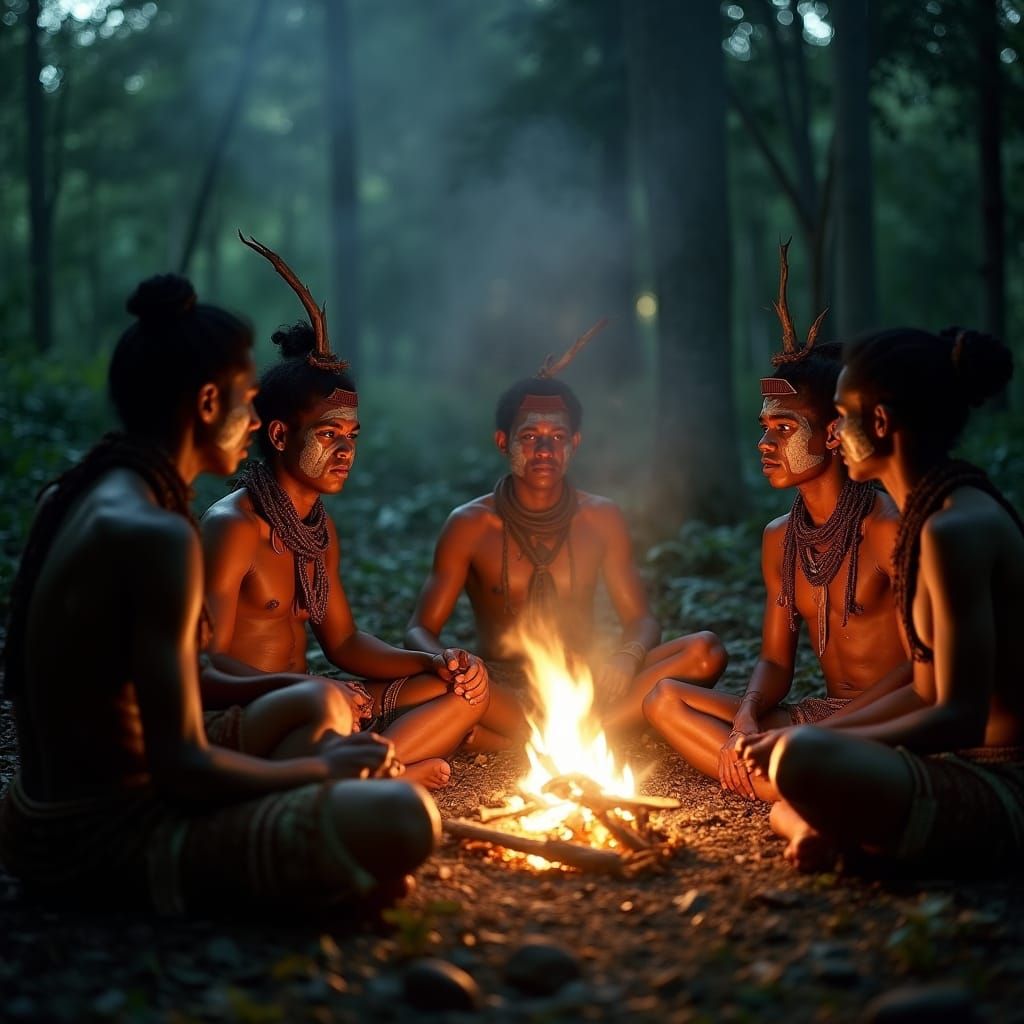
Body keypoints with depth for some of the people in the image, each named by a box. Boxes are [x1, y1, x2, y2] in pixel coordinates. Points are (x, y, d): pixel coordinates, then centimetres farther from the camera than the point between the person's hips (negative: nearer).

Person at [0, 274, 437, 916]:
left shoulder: (69, 499, 7)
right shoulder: (156, 533, -22)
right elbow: (181, 769, -24)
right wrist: (321, 769, -6)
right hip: (109, 844, -10)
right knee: (403, 818, -25)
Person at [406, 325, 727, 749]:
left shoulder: (602, 518, 4)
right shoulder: (470, 525, -3)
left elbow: (640, 619, 7)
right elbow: (420, 630, -4)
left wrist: (627, 658, -19)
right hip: (502, 691, -3)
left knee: (705, 651, -21)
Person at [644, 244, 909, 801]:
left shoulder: (886, 529, -12)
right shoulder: (779, 538, 10)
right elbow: (775, 660, 12)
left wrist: (820, 733, -22)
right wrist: (745, 717, -11)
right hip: (818, 714, 9)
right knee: (664, 698, -10)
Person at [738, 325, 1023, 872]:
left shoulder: (956, 528, -21)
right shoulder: (930, 514, 10)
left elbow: (961, 718, -24)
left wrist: (810, 744, -18)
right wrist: (818, 734, 7)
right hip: (970, 769, 10)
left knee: (806, 763, -34)